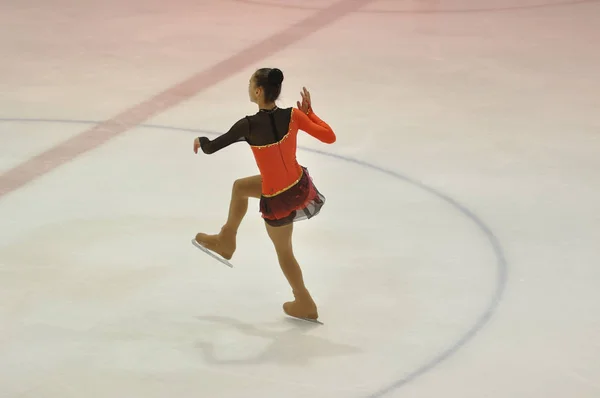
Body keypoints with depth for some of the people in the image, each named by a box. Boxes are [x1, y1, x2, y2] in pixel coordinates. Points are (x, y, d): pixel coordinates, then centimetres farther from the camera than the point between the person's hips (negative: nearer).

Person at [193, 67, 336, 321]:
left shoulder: (249, 125, -27)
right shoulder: (292, 116, -15)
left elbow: (210, 148, -17)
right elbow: (329, 137, -9)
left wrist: (200, 140, 6)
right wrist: (309, 112, 4)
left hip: (278, 200, -5)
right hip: (301, 185, 6)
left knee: (284, 252, 22)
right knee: (240, 187, 29)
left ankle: (304, 304, 42)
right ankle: (226, 241, 48)